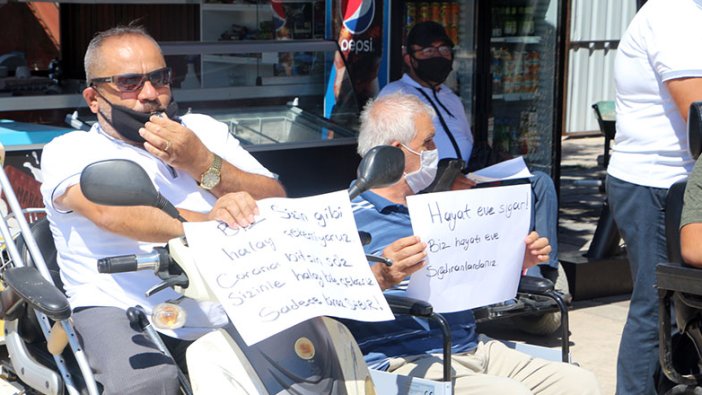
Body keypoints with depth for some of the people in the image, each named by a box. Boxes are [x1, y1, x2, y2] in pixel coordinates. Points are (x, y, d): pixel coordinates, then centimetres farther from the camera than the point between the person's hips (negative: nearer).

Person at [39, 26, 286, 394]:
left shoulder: (204, 130, 19)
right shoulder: (68, 152, 5)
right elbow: (110, 211, -18)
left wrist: (202, 164, -7)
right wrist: (205, 222, -34)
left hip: (230, 308, 4)